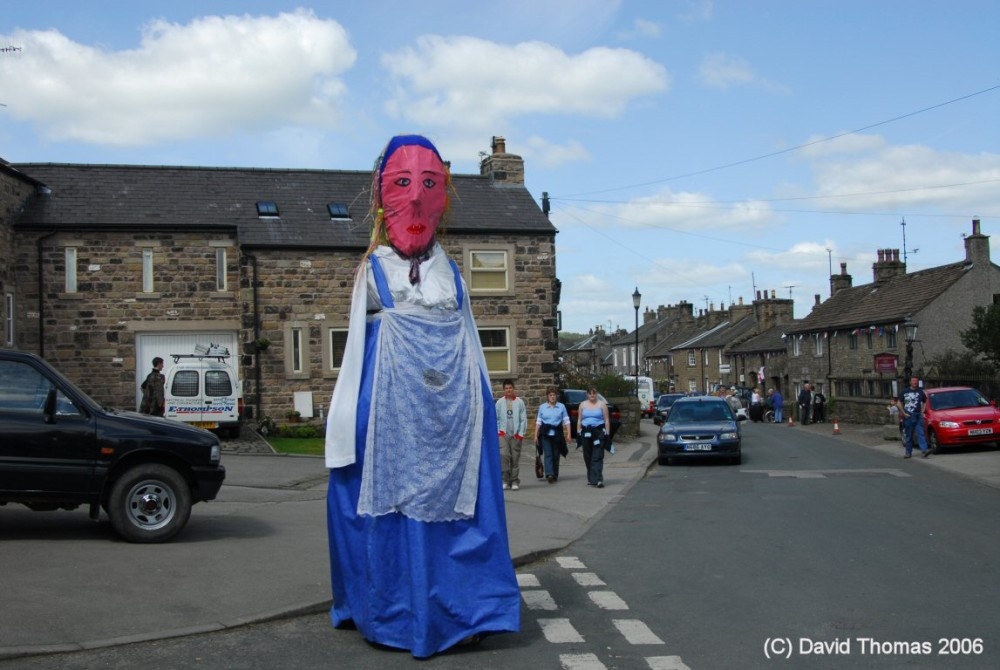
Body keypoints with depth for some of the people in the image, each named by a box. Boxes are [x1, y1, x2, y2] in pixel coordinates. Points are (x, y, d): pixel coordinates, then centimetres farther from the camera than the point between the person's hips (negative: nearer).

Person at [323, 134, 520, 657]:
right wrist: (349, 415, -1)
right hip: (391, 398, -2)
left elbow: (468, 343, 15)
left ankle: (458, 610, 9)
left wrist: (479, 402, 7)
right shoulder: (373, 269, 10)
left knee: (453, 499, 1)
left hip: (451, 399, 2)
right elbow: (357, 343, 7)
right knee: (392, 502, -1)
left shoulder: (450, 272, 15)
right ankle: (392, 614, 9)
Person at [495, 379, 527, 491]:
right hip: (503, 434, 0)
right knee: (504, 455, -13)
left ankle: (515, 481, 11)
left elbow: (524, 419, 2)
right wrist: (499, 431, -3)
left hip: (516, 435, 0)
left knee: (515, 458, 3)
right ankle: (506, 480, -7)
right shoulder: (500, 402, 4)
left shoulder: (519, 402, 2)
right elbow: (496, 418, 7)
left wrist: (521, 433, -4)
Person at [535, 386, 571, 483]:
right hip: (546, 434, 0)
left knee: (556, 455, 4)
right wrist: (536, 435, 6)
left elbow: (566, 421, 6)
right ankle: (549, 474, -21)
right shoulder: (542, 407, 9)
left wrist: (568, 434, -1)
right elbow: (538, 422, 10)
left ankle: (555, 475, 14)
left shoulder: (561, 406, 7)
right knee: (548, 454, -12)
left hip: (557, 434, 0)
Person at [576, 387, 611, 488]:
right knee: (588, 457, 8)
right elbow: (579, 420, 13)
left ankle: (598, 479, -17)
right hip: (586, 433, 3)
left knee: (597, 457, -10)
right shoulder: (583, 405, 11)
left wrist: (607, 433, -3)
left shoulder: (602, 404, 4)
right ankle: (591, 479, 20)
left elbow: (607, 420, 3)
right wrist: (578, 432, 7)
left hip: (599, 432, -3)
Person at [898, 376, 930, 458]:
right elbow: (900, 404, 7)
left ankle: (924, 450, -18)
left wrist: (922, 412, 8)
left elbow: (924, 402, 21)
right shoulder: (904, 392, 6)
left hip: (918, 416, 1)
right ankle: (908, 452, 11)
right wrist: (904, 413, -3)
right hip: (908, 417, -1)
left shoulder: (921, 392, 10)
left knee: (921, 433, -10)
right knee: (908, 435, 4)